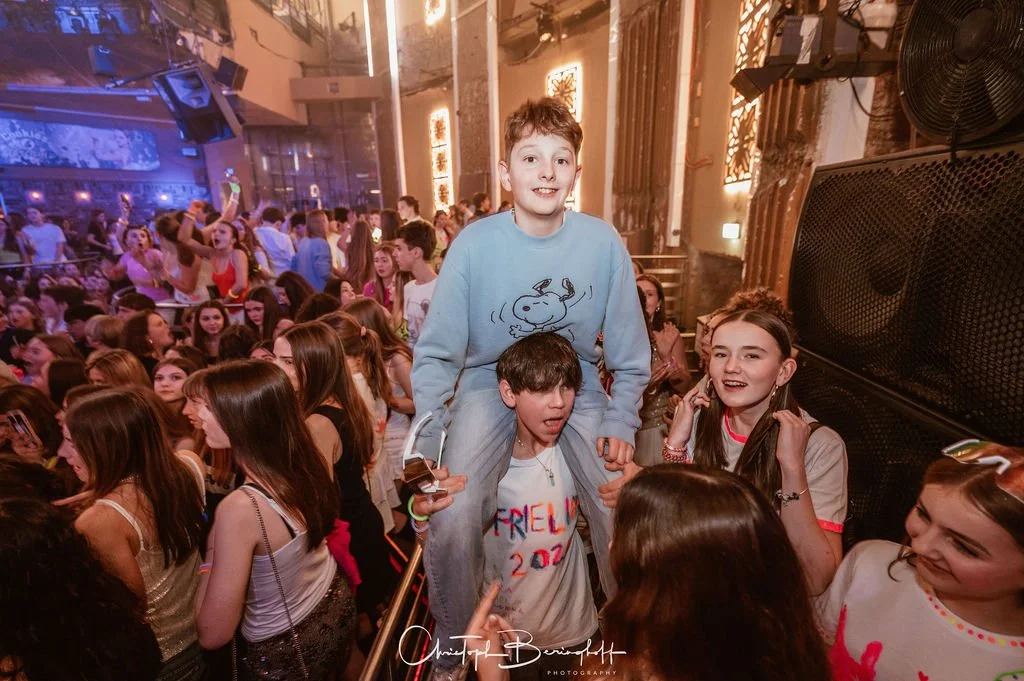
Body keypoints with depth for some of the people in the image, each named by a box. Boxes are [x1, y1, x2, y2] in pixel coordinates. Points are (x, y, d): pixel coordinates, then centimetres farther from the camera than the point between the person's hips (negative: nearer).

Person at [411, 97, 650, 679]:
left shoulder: (604, 243, -13)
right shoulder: (475, 243, -16)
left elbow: (630, 352, -2)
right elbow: (437, 354, -10)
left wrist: (620, 423, -7)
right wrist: (427, 450, -14)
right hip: (490, 382, 0)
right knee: (451, 525, -16)